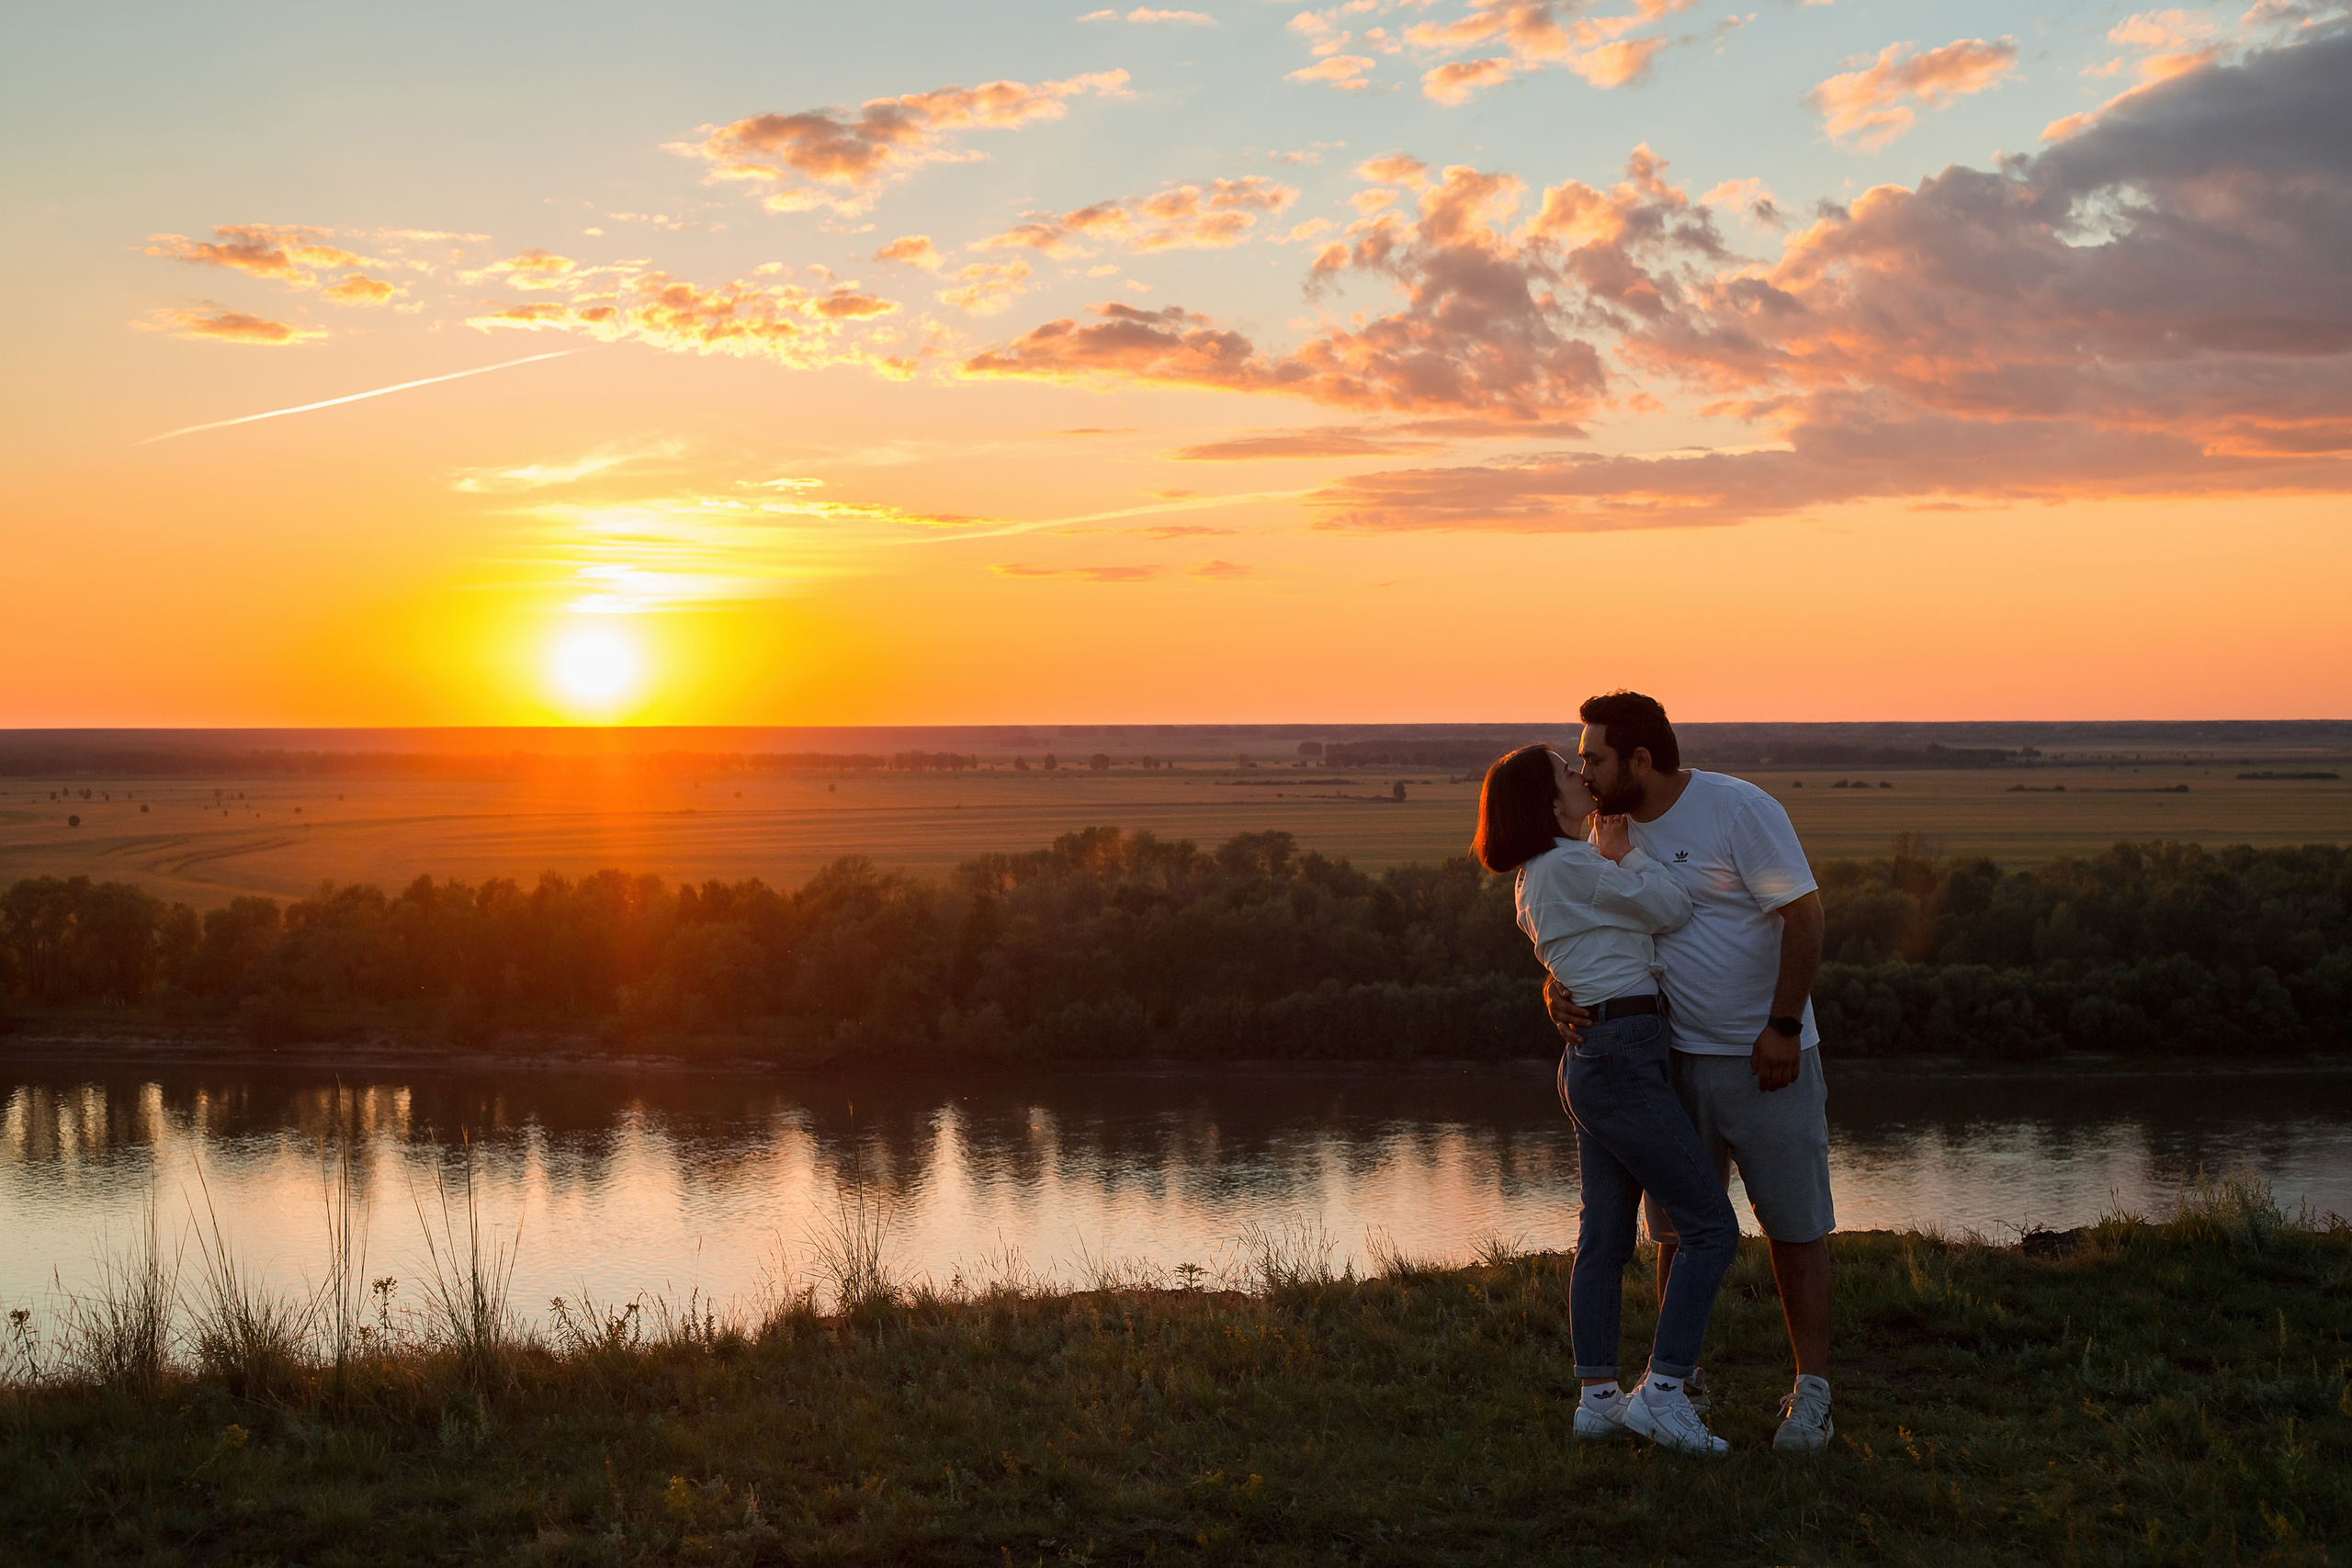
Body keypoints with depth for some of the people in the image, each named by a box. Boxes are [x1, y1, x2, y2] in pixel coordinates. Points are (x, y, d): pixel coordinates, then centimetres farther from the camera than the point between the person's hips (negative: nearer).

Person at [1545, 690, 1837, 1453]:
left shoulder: (1739, 809, -14)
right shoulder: (1615, 830, 5)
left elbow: (1803, 914, -16)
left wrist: (1782, 1027, -19)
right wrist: (1558, 990, -14)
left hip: (1767, 1055, -5)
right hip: (1677, 1055, 6)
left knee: (1794, 1224, 1)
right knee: (1678, 1225, 9)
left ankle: (1811, 1392, 10)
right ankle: (1679, 1378, 21)